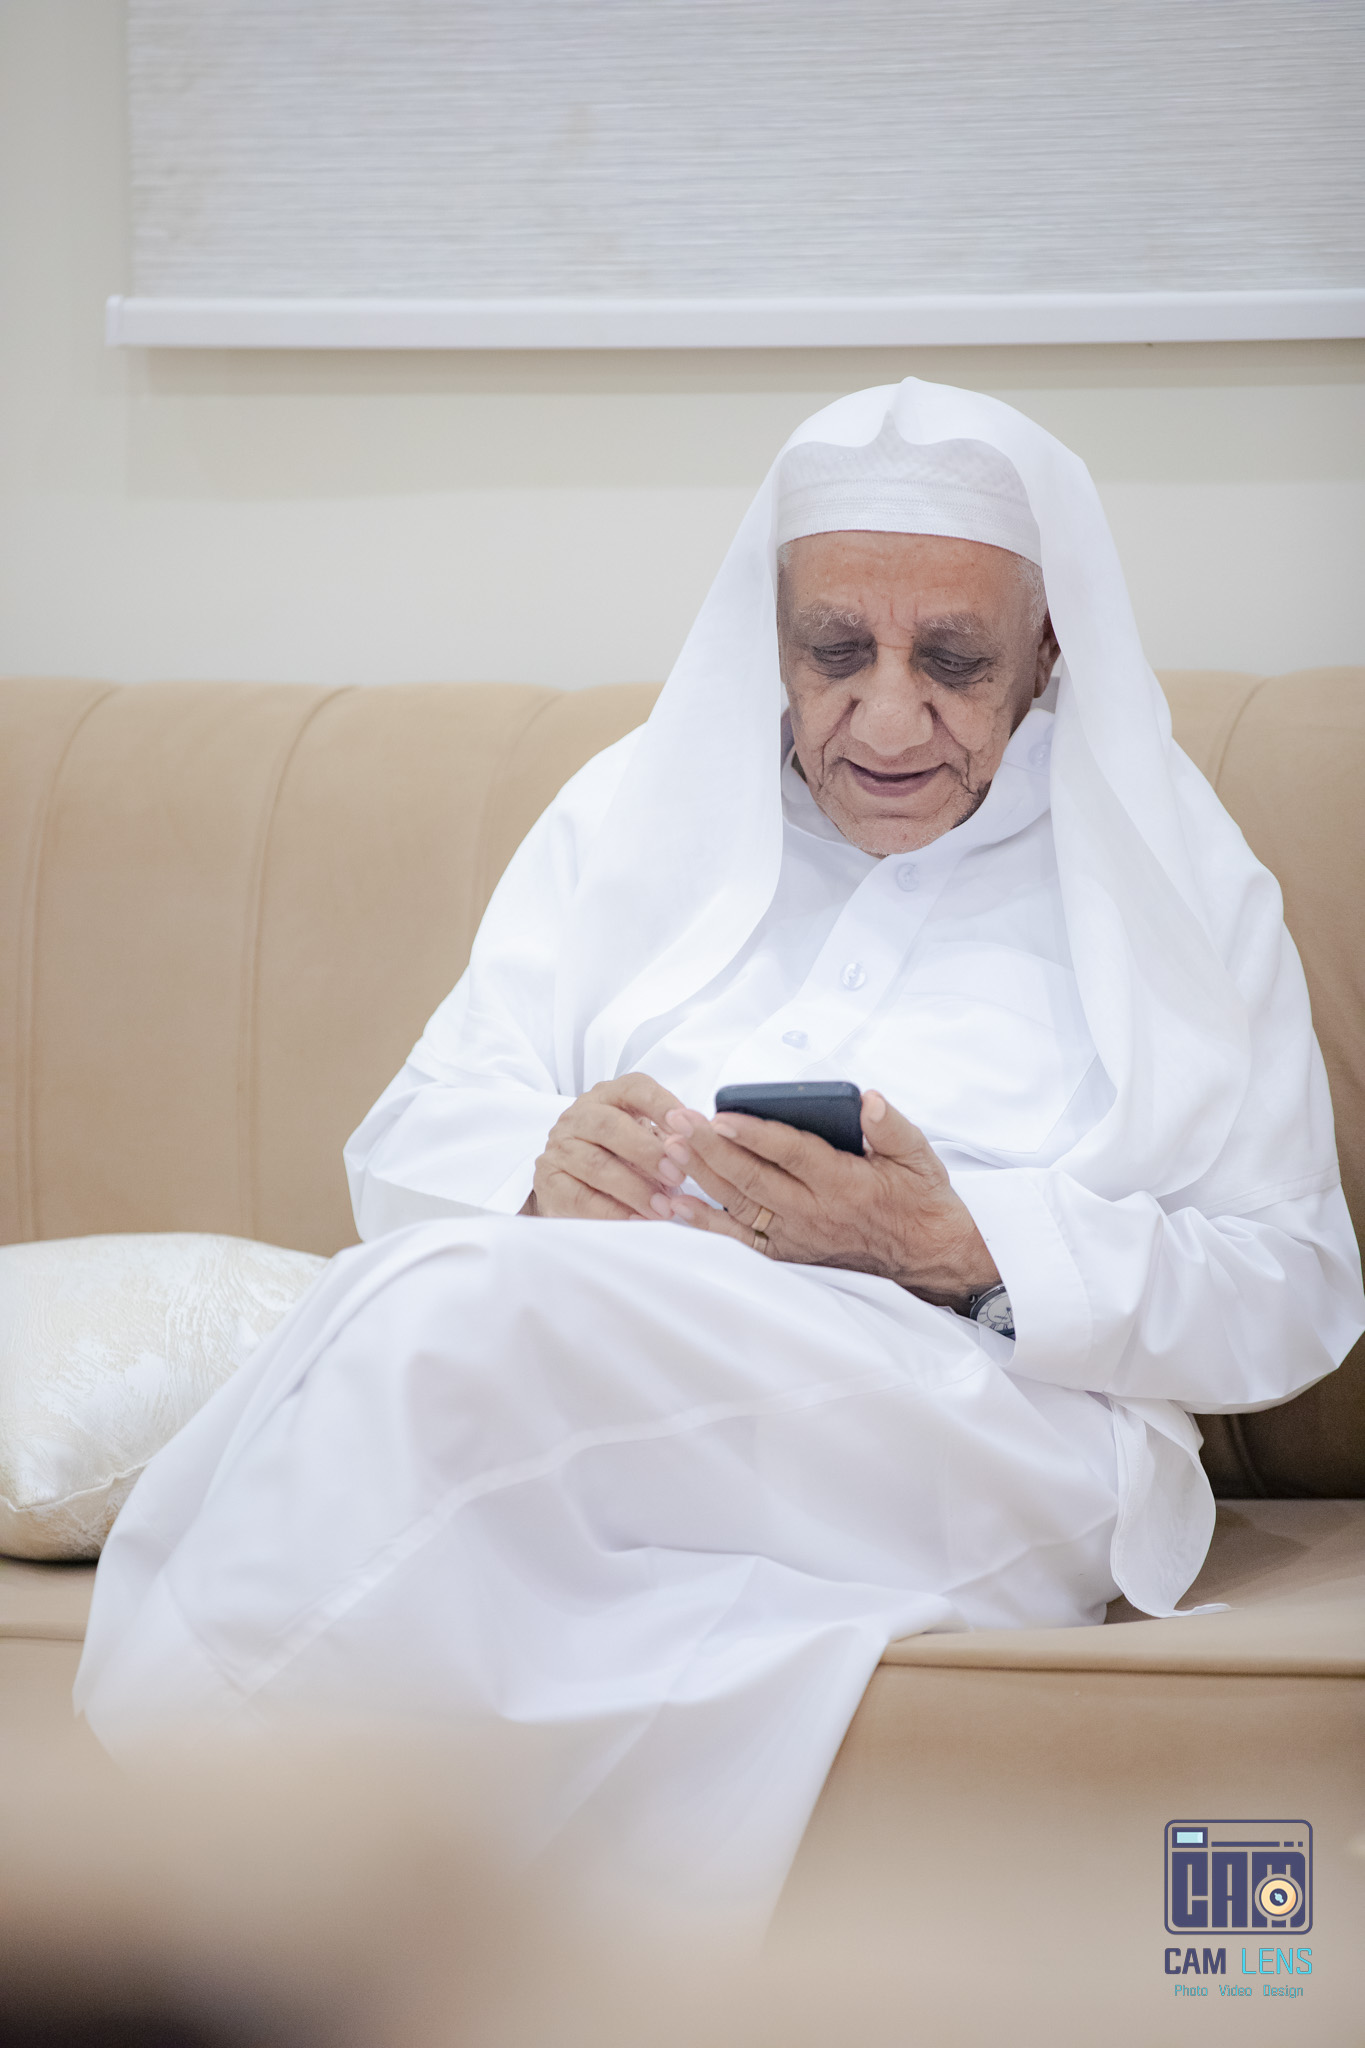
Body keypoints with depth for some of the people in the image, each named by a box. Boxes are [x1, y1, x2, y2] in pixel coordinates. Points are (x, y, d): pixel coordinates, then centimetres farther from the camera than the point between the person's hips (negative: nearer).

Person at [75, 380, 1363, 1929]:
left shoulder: (1172, 889, 16)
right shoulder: (637, 811, 24)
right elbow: (413, 1144, 15)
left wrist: (956, 1239, -10)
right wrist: (545, 1166, -11)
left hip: (997, 1438, -3)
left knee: (461, 1306, -33)